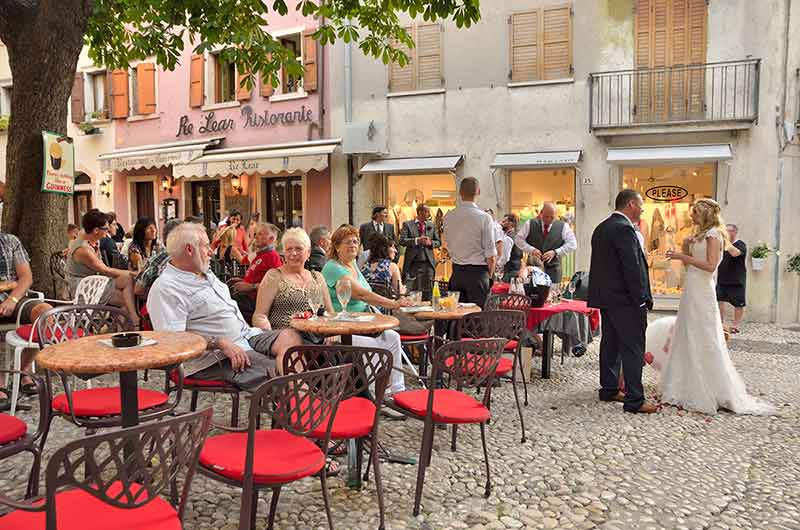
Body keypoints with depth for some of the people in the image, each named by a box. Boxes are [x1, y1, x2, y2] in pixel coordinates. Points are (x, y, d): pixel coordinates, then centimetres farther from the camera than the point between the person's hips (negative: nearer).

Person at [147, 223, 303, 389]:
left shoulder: (207, 274, 19)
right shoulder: (166, 288, -12)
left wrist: (249, 330, 16)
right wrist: (221, 343, -25)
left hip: (246, 337, 9)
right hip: (214, 357, -9)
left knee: (289, 336, -15)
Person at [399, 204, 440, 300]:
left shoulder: (431, 226, 15)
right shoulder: (408, 224, 4)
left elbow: (439, 242, 15)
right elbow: (402, 241, -6)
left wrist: (430, 243, -6)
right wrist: (417, 240, -17)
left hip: (428, 263, 3)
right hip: (413, 263, -3)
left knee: (427, 292, 2)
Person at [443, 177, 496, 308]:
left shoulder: (448, 217, 1)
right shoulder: (484, 218, -12)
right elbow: (491, 255, -10)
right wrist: (489, 275, 4)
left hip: (456, 271, 5)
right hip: (477, 271, -4)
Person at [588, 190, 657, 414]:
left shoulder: (601, 228, 12)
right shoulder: (624, 229, -17)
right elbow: (633, 268, -20)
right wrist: (644, 299, -15)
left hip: (605, 297, 10)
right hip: (625, 299, -10)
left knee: (610, 344, 16)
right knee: (633, 349, -4)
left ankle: (609, 389, 25)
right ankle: (634, 400, 0)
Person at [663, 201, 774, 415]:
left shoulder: (713, 234, -9)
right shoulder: (700, 235, 17)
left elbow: (710, 265, -19)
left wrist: (684, 256, -18)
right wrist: (685, 250, 4)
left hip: (701, 293, -9)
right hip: (691, 292, 9)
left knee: (704, 341, -3)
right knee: (688, 339, 11)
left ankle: (719, 393, 7)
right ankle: (691, 389, 19)